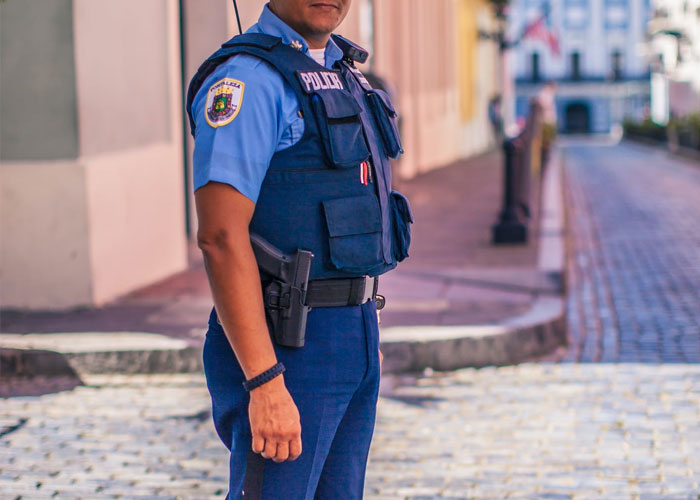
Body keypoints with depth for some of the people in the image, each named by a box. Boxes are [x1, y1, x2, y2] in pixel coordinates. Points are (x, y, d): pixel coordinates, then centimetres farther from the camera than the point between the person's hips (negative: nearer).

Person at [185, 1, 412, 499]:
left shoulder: (338, 70, 13)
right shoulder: (245, 79, -16)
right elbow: (221, 237, -23)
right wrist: (265, 384, -27)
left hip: (350, 341, 9)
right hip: (283, 351, -9)